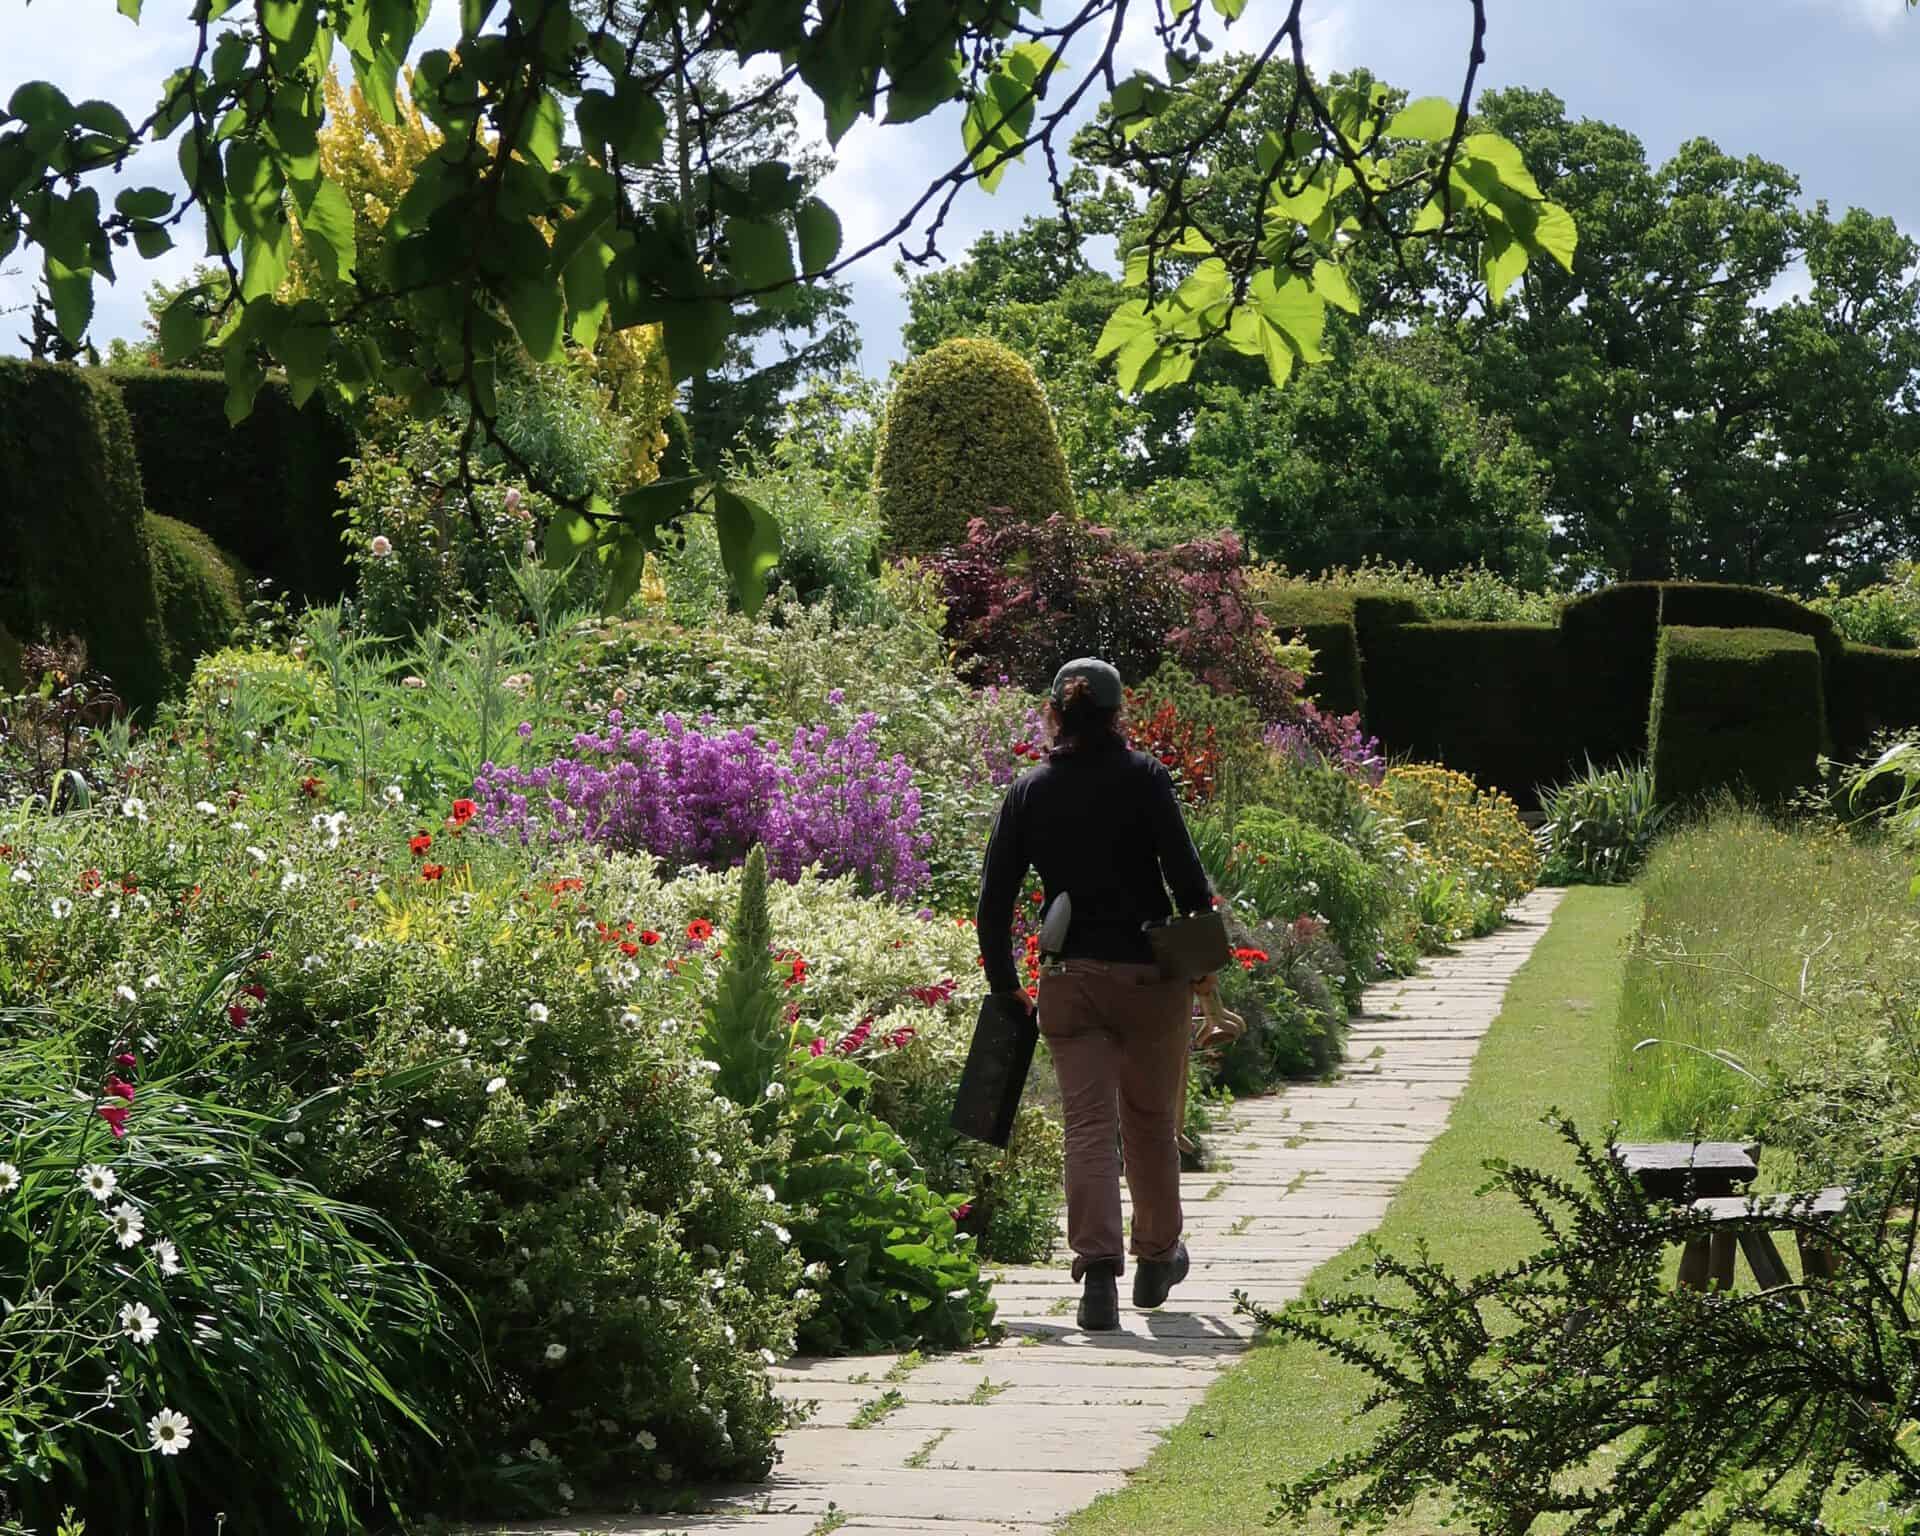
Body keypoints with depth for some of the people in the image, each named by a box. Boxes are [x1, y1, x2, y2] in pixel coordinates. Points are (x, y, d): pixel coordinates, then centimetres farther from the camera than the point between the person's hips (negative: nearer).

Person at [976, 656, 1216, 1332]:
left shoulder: (1029, 790, 2)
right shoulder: (1144, 778, -5)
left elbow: (994, 901, 1)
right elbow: (1185, 874, -11)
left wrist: (1005, 984, 10)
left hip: (1069, 978, 1)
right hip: (1149, 972, -1)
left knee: (1088, 1124, 0)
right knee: (1152, 1119, 15)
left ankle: (1098, 1265, -16)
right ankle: (1157, 1257, 30)